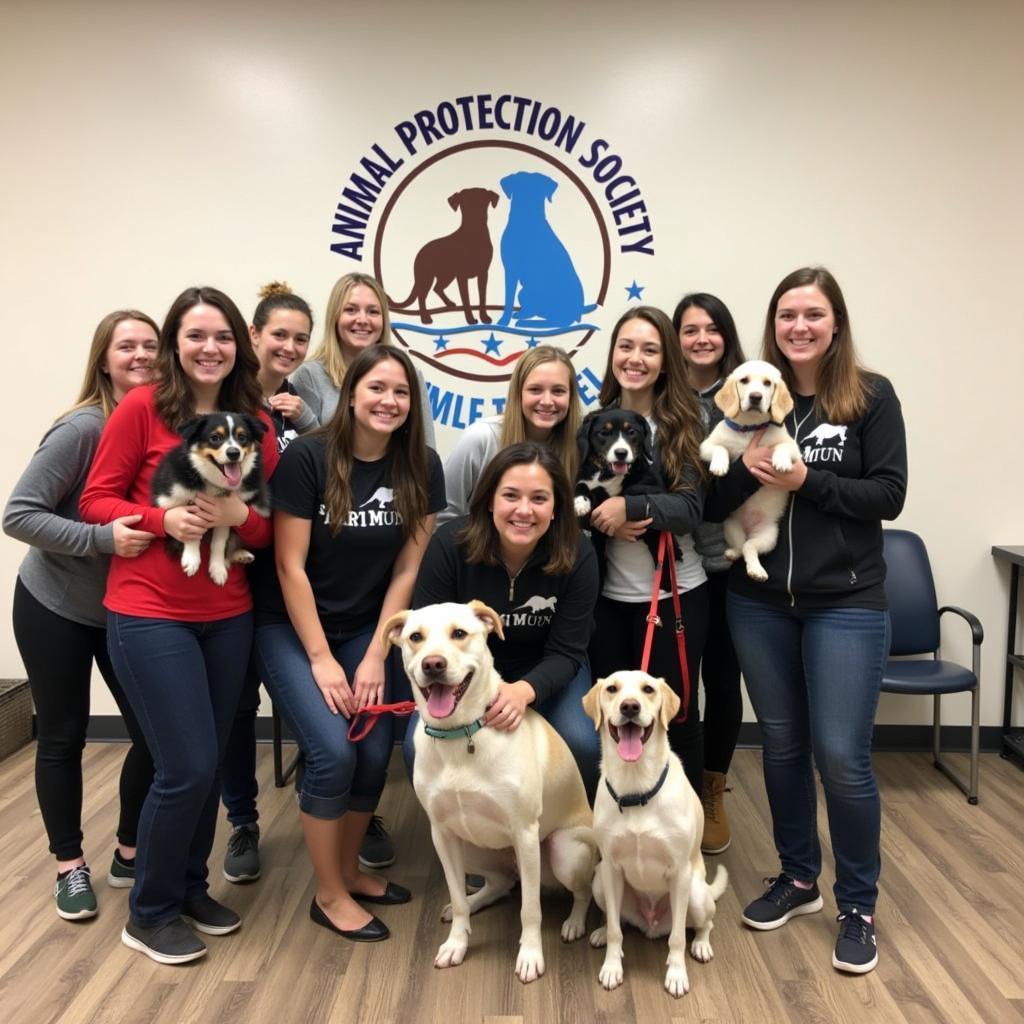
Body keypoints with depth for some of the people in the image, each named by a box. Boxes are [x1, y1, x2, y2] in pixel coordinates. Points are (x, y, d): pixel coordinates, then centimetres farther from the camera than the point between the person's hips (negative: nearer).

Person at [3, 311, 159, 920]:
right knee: (63, 738, 8)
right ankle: (71, 866, 27)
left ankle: (129, 853, 24)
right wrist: (102, 538, -30)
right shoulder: (82, 428, -20)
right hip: (56, 607, -4)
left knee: (156, 734, 2)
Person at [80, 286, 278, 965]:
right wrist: (162, 519, -21)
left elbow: (270, 530, 7)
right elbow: (95, 500, -5)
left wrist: (240, 516, -14)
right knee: (188, 768, -3)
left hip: (230, 616, 5)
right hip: (149, 615, -4)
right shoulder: (142, 407, -7)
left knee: (210, 762, 13)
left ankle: (190, 886, 36)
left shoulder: (257, 422, 4)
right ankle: (150, 912, 21)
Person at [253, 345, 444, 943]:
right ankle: (329, 895, 8)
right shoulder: (307, 457, -18)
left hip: (367, 628, 4)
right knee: (333, 751, -15)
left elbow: (407, 570, -4)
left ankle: (350, 870, 23)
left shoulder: (422, 468, -7)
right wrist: (321, 658, -15)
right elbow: (290, 566, -15)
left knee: (375, 753, -5)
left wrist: (375, 656, -7)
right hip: (290, 627, -3)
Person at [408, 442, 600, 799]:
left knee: (583, 745, -26)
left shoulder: (577, 555, -22)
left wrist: (524, 690, -41)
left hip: (543, 670, 0)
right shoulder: (450, 543, -23)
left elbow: (566, 652, -18)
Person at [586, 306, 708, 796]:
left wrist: (629, 506, -25)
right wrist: (603, 520, -15)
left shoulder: (683, 423, -4)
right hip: (606, 594, 3)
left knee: (675, 714, 10)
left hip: (673, 592, -3)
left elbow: (690, 508, -12)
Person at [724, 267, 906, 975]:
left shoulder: (871, 396, -2)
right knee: (781, 744, 13)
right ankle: (798, 878, 33)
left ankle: (859, 907, 20)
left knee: (841, 755, -2)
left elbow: (889, 495, -8)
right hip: (759, 602, 3)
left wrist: (805, 481, -18)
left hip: (846, 603, -3)